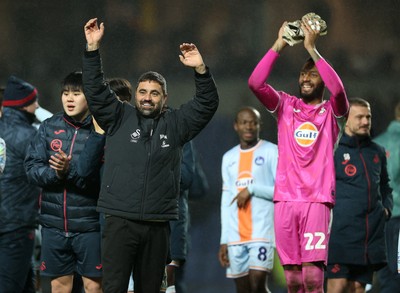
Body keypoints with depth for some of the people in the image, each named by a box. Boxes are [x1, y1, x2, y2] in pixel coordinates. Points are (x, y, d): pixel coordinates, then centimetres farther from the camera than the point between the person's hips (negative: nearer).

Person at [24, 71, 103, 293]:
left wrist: (70, 171, -26)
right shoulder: (49, 127, 6)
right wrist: (54, 174, -18)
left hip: (88, 224, -4)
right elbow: (32, 168, 0)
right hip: (54, 222, 4)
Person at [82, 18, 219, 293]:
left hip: (158, 225, 2)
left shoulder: (175, 124, 11)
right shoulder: (119, 118, 8)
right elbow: (96, 90, 1)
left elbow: (207, 104, 4)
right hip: (120, 221, -2)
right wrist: (93, 49, -9)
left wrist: (200, 69, -11)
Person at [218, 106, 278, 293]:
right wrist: (224, 240, 10)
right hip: (235, 236, 5)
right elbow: (226, 202, 16)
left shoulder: (271, 152, 1)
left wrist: (252, 189, -12)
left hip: (262, 233, -5)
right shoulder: (228, 158, 17)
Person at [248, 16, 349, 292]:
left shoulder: (331, 111, 6)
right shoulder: (285, 105, 13)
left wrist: (312, 49, -16)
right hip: (285, 199, 3)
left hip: (317, 199, -3)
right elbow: (255, 83, -2)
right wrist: (278, 47, -9)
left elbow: (338, 90, -16)